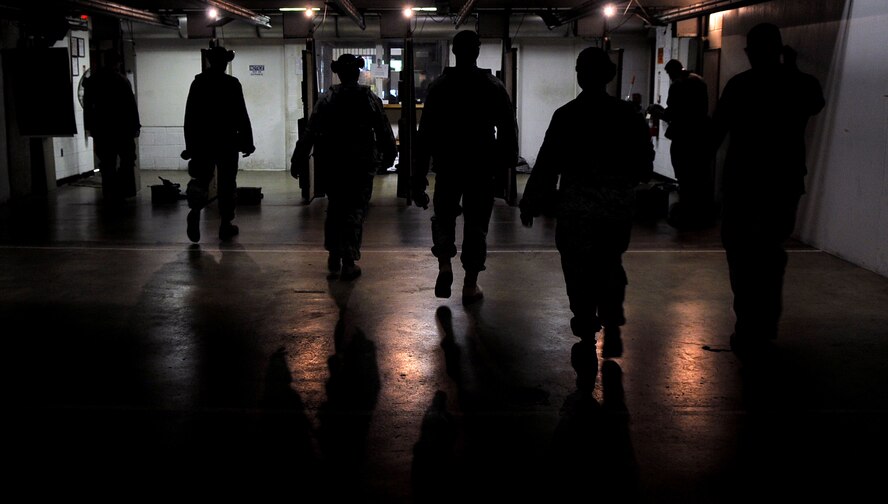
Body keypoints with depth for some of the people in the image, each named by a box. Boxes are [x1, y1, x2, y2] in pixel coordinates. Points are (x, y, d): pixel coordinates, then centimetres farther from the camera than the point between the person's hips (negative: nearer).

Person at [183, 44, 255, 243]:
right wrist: (247, 142, -2)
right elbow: (242, 116, -8)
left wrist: (190, 144, 10)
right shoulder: (232, 84, -7)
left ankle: (195, 210, -20)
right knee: (227, 183, 6)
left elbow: (189, 116, 4)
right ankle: (225, 225, 9)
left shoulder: (198, 83, 2)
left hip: (202, 141, 2)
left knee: (201, 179, 9)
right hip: (227, 141, -2)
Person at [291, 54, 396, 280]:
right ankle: (348, 262, 1)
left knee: (334, 207, 17)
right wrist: (389, 156, 15)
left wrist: (298, 160, 0)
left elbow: (310, 133, -4)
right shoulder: (370, 98, -3)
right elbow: (384, 131, 1)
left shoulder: (326, 99, -2)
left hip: (331, 163, 2)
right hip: (361, 163, -1)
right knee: (356, 210, 4)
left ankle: (334, 257, 21)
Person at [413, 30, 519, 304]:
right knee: (476, 224, 8)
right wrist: (508, 157, 15)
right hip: (481, 167, 0)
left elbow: (425, 132, -5)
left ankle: (444, 265, -1)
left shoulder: (439, 85, -3)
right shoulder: (493, 86, -2)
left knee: (444, 216, 19)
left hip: (448, 166, 0)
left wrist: (419, 175, -3)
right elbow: (508, 127, -1)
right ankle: (470, 285, 10)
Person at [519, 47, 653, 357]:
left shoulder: (566, 116, -10)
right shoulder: (629, 114, -1)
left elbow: (547, 164, -9)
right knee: (610, 264, 16)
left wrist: (531, 203, -2)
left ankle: (587, 332, 14)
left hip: (577, 205, -2)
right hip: (618, 206, 3)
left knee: (579, 268, 9)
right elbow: (645, 163, 5)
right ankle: (612, 321, -2)